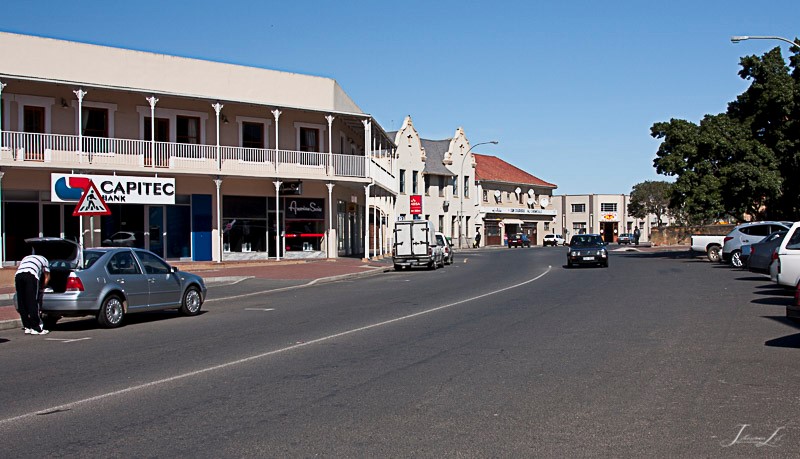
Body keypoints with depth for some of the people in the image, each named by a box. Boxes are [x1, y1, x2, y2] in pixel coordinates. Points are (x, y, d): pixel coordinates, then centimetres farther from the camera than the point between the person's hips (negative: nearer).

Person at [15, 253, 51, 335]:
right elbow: (47, 277, 30)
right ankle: (36, 328, -2)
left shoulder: (26, 258, 41)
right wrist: (42, 288, 41)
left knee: (21, 304, 11)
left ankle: (27, 327, 14)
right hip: (31, 275, -4)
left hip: (18, 274, 4)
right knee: (33, 303, -2)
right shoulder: (44, 260, 31)